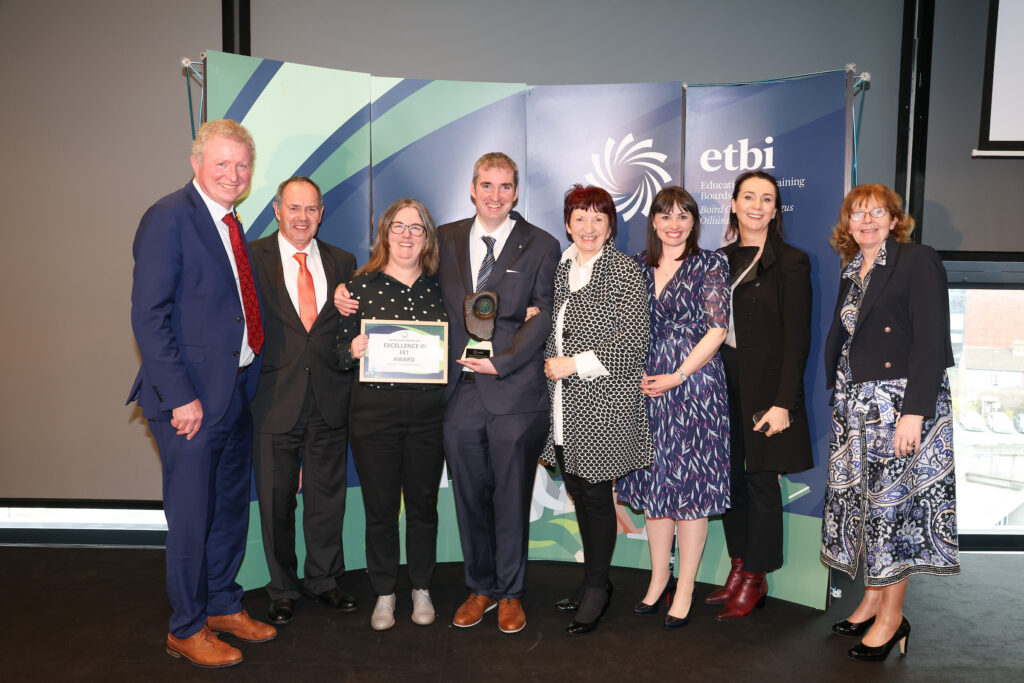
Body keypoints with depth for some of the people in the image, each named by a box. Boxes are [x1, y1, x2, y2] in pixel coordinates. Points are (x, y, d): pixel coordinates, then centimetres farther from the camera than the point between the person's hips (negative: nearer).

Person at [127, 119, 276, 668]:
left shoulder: (230, 224, 13)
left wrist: (250, 380, 8)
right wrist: (180, 396, -20)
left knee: (231, 508, 18)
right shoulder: (169, 218, -12)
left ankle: (223, 606, 36)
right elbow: (149, 317, -17)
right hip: (192, 397, -8)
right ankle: (185, 630, 23)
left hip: (236, 391, 8)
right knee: (191, 517, 5)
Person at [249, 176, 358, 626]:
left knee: (327, 497, 13)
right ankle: (283, 589, 29)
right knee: (276, 501, 10)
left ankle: (323, 580, 32)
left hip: (330, 401, 3)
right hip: (275, 399, -2)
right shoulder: (252, 257, -1)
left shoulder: (342, 262, 9)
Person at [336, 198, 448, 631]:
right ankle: (384, 594, 27)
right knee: (380, 507, 8)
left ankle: (422, 590, 30)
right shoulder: (362, 284, 1)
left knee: (423, 504, 12)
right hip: (374, 411, -1)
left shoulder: (439, 286, 5)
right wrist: (353, 351, -18)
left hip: (428, 411, 1)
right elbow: (341, 349, 3)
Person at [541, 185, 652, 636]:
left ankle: (597, 589, 17)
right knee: (577, 490, 12)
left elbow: (635, 339, -13)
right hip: (564, 404, 6)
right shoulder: (561, 268, 12)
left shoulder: (623, 270, -7)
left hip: (603, 402, -6)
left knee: (596, 494, 0)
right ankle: (594, 578, 28)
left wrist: (575, 363, -14)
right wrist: (552, 365, 7)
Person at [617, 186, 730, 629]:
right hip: (646, 386, 4)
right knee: (654, 483, 10)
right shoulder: (637, 267, 11)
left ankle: (684, 591, 14)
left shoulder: (710, 265, -1)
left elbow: (716, 330, -7)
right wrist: (636, 373, -3)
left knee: (691, 485, 1)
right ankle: (658, 579, 25)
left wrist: (677, 376, -13)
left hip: (694, 384, -4)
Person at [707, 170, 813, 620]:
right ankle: (739, 569, 25)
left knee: (761, 481, 3)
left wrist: (782, 402, -15)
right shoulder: (721, 260, 10)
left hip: (766, 388, -5)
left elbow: (797, 339, -8)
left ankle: (755, 579, 18)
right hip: (723, 383, 5)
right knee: (730, 478, 10)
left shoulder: (791, 263, -4)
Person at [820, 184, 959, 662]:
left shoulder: (918, 261, -7)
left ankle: (891, 617, 13)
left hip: (901, 403, -6)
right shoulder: (852, 273, 14)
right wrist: (837, 398, 8)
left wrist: (914, 412, -20)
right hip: (855, 404, 7)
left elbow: (932, 341, -15)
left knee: (893, 501, 0)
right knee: (864, 499, 10)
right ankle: (872, 600, 24)